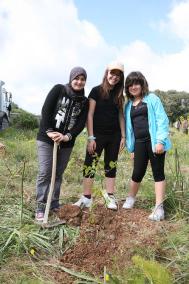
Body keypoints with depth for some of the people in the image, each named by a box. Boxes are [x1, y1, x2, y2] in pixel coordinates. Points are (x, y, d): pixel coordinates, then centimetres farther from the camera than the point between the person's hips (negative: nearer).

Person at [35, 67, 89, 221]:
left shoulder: (84, 101, 7)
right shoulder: (58, 89, -3)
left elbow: (81, 123, -2)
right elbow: (45, 110, -9)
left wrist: (67, 136, -16)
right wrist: (49, 131, -17)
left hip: (67, 142, 4)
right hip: (47, 138, -3)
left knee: (58, 173, 10)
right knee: (45, 172, -5)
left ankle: (54, 205, 21)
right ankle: (41, 207, 5)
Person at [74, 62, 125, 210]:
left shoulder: (119, 95, 8)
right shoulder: (96, 91, -5)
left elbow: (120, 116, 11)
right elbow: (90, 115, -8)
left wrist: (123, 136, 5)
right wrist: (91, 137, -13)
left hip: (114, 136, 4)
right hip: (98, 135, -4)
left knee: (111, 166, 9)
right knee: (90, 164, -3)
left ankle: (110, 196, 19)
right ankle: (87, 198, 7)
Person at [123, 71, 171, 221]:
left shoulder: (152, 99, 2)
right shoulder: (128, 105, 15)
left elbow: (162, 119, -5)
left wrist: (160, 140, -15)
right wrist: (131, 148, 16)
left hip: (154, 141, -3)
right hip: (139, 143, 3)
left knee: (158, 173, 0)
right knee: (137, 173, 5)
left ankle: (159, 208, 6)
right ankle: (130, 198, 30)